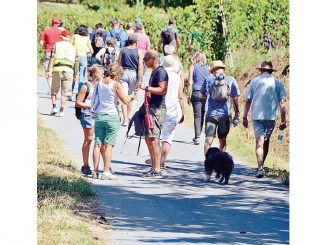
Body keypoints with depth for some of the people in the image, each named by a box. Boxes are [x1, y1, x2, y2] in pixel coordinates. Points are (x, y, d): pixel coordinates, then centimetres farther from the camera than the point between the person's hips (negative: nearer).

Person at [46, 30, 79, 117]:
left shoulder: (56, 45, 9)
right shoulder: (73, 48, 15)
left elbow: (52, 58, -1)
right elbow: (77, 62, 11)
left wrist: (49, 71, -3)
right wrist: (76, 74, 18)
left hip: (57, 69, -1)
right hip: (68, 70, 1)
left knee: (54, 90, 13)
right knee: (65, 92, 5)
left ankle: (54, 107, 0)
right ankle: (61, 110, -1)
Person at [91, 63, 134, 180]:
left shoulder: (100, 82, 7)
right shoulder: (116, 84, -11)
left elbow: (94, 98, 17)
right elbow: (125, 100, -6)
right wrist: (131, 97, 13)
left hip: (99, 116, 5)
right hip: (111, 117, -5)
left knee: (98, 144, 6)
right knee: (108, 145, -3)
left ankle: (95, 171, 5)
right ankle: (106, 172, -5)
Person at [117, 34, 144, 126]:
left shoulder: (123, 50, 1)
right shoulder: (138, 52, -4)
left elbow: (118, 64, 3)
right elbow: (140, 67, -8)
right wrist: (139, 80, -5)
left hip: (123, 73, 0)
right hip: (133, 74, 0)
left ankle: (125, 119, -12)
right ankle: (127, 117, 28)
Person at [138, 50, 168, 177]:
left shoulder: (161, 72, -12)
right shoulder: (154, 72, 19)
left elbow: (163, 90, -23)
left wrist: (146, 88, -21)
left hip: (157, 109, -10)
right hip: (151, 108, 10)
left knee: (153, 138, -12)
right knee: (148, 138, 12)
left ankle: (157, 170, -12)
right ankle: (154, 167, 18)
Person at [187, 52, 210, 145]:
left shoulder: (193, 67, 3)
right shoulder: (208, 68, 9)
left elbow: (190, 83, -1)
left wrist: (189, 96, 3)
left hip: (196, 93, -2)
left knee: (197, 116, -4)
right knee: (202, 115, 12)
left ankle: (197, 137, -13)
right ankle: (197, 136, 21)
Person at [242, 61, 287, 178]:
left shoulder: (254, 81, 4)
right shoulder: (277, 83, 4)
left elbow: (248, 100, 1)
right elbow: (282, 102, -1)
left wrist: (244, 117, 7)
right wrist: (283, 120, 0)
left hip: (257, 115, -1)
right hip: (271, 116, 1)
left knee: (259, 142, -4)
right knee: (266, 141, 16)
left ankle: (260, 167, -19)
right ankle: (261, 166, 23)